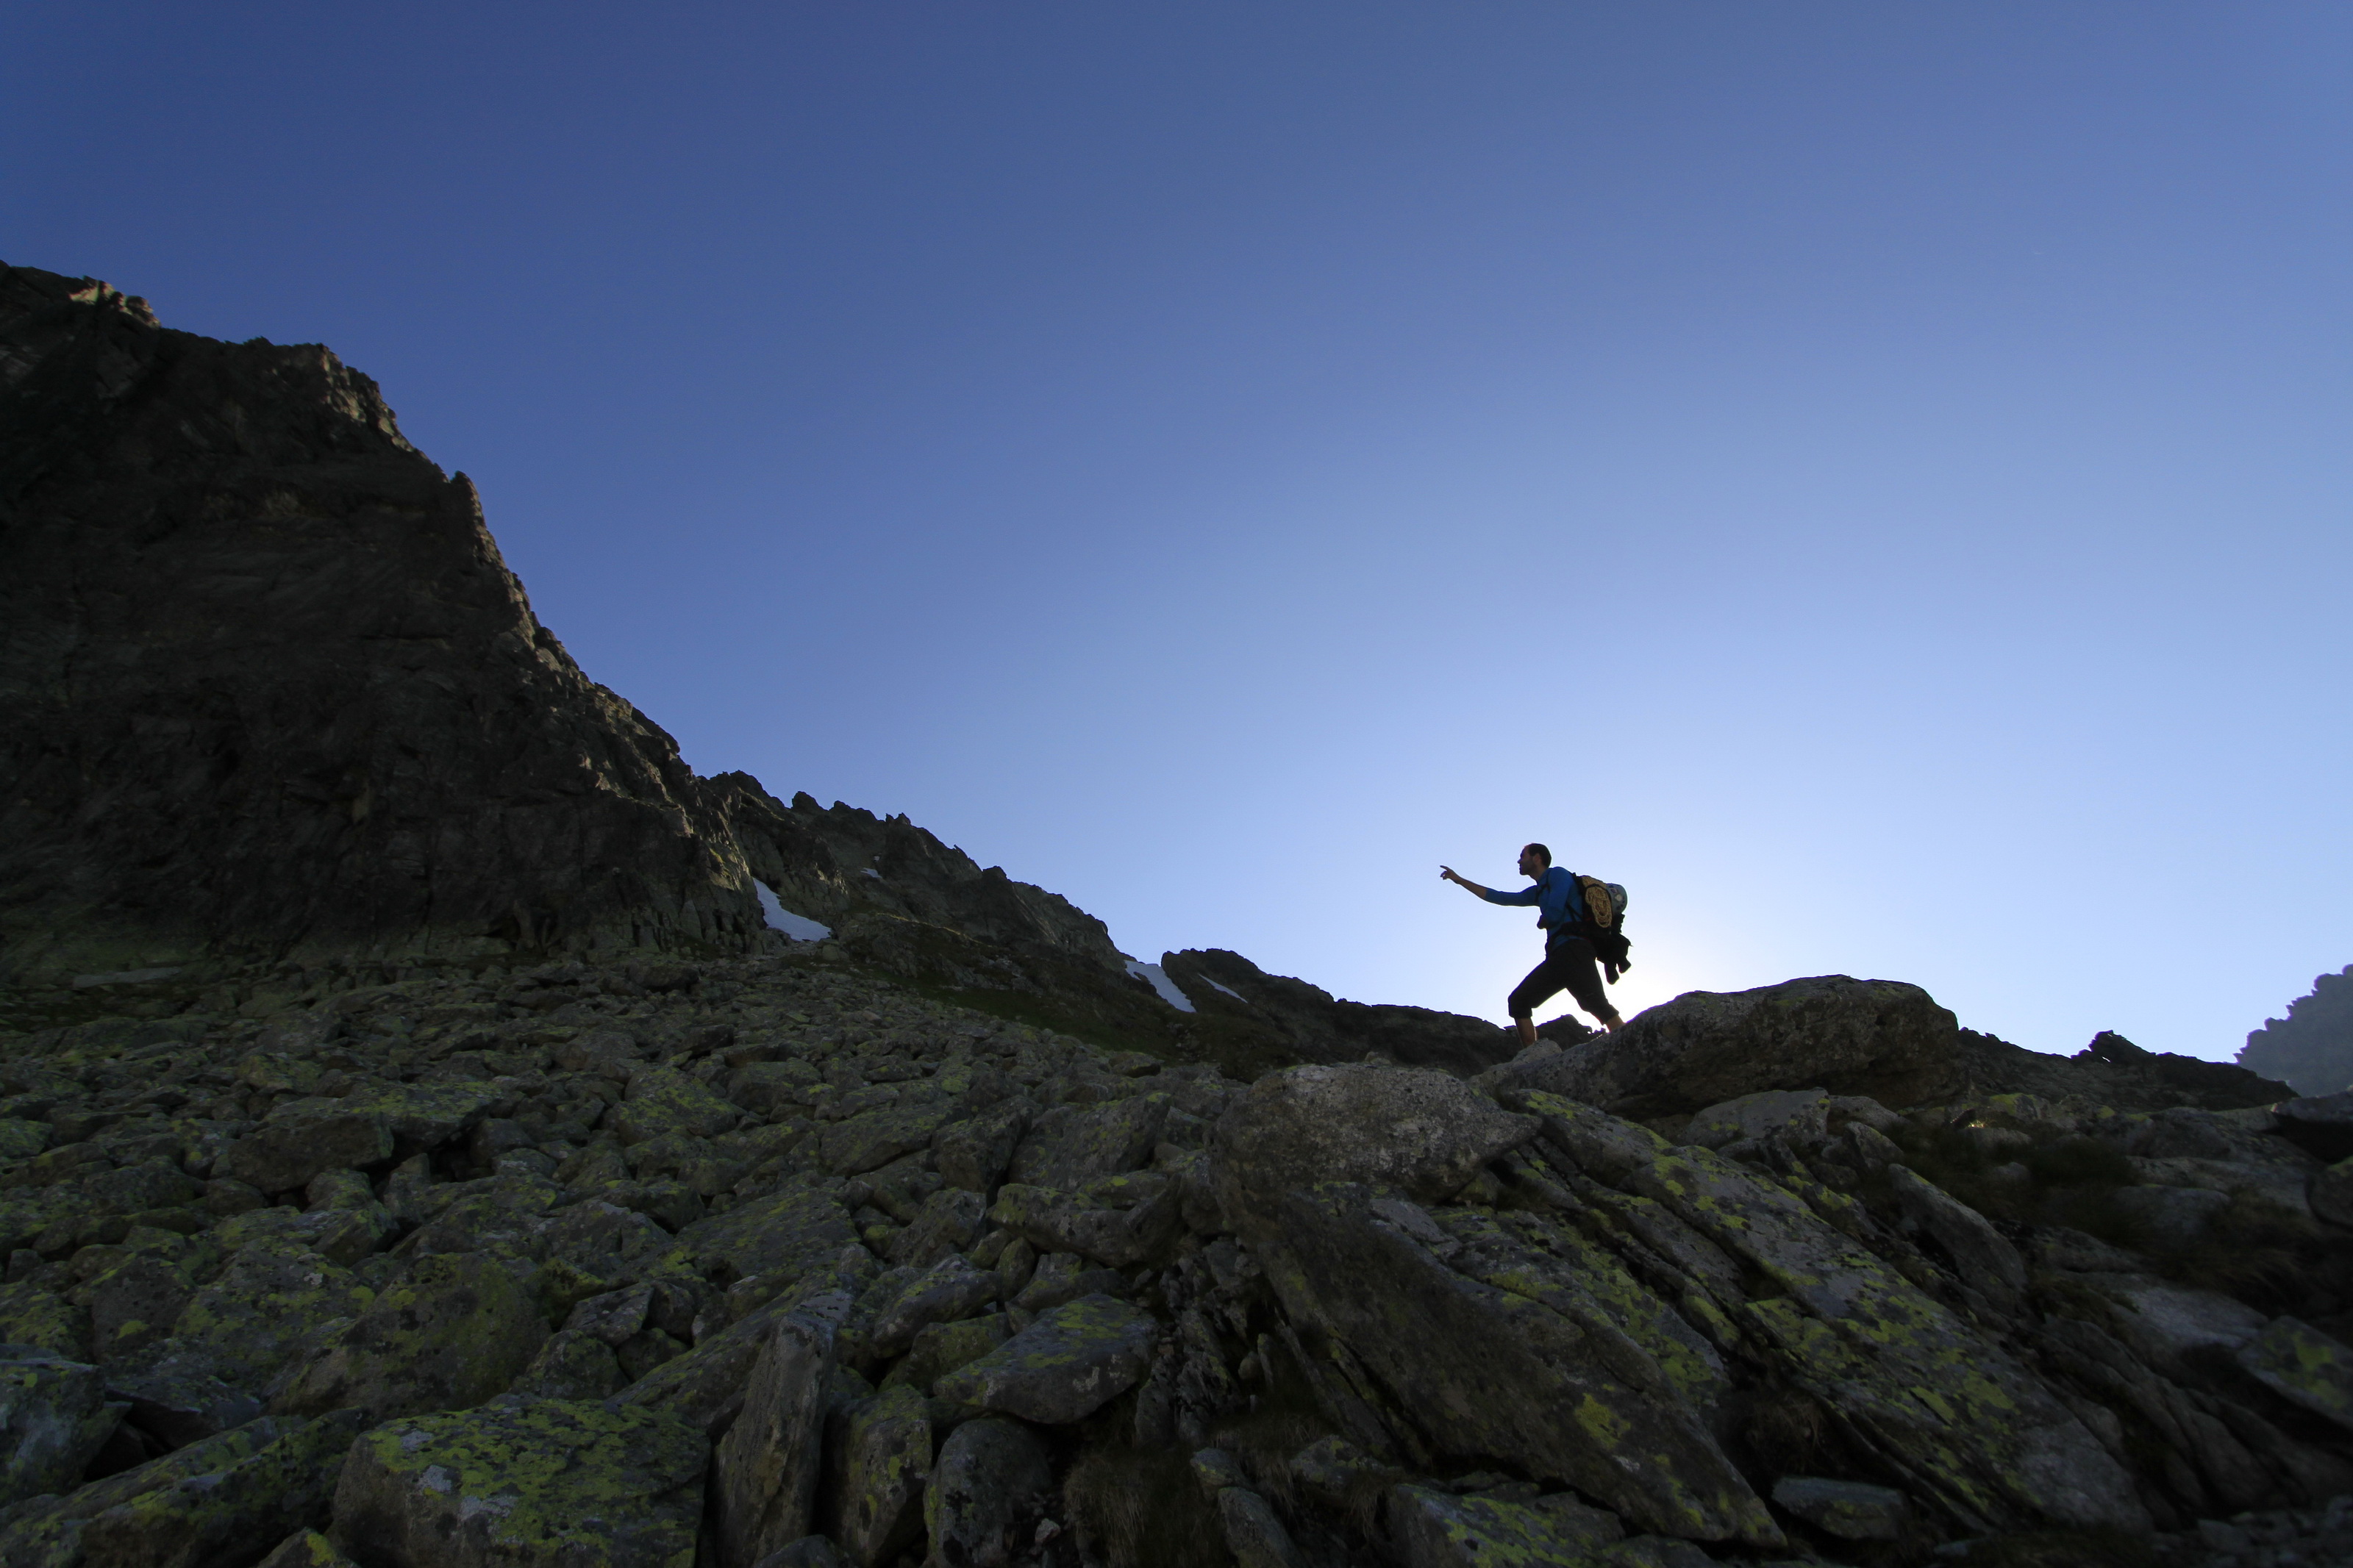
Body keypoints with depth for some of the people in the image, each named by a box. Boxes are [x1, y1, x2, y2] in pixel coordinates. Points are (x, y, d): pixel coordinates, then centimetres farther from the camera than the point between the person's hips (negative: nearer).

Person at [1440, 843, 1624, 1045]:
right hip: (1558, 956, 9)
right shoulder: (1538, 891, 28)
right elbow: (1499, 897, 30)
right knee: (1518, 1001, 0)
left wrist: (1542, 921, 13)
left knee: (1595, 1004, -24)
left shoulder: (1558, 875, 3)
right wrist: (1459, 880, 33)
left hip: (1574, 951, -9)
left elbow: (1554, 914, -11)